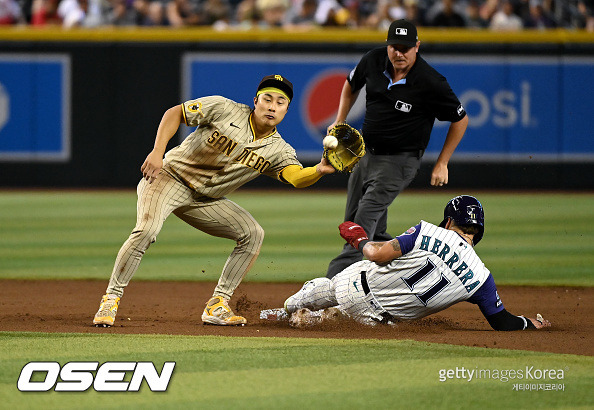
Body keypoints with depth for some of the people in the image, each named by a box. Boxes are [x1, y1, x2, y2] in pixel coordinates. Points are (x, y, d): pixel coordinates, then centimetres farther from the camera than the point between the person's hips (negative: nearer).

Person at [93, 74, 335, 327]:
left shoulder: (279, 150, -5)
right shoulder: (225, 110, -14)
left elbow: (297, 177, -23)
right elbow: (175, 113, -9)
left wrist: (319, 171, -46)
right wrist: (157, 152, -22)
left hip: (205, 201, 5)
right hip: (171, 176, -5)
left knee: (253, 234, -7)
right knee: (146, 229, -29)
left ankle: (217, 306, 0)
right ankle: (110, 300, -19)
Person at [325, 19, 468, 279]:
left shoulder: (431, 83, -21)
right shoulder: (374, 61, -6)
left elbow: (460, 120, -8)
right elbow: (351, 84, 17)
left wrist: (442, 164, -8)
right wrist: (339, 122, 7)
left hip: (398, 161, -7)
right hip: (365, 152, 7)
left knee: (361, 228, -19)